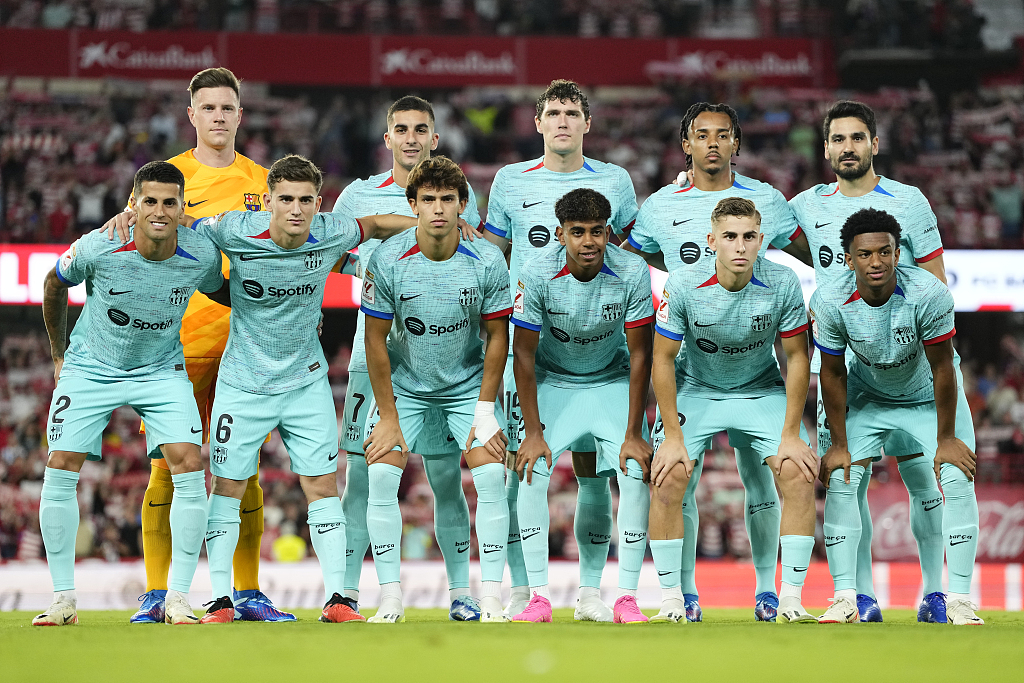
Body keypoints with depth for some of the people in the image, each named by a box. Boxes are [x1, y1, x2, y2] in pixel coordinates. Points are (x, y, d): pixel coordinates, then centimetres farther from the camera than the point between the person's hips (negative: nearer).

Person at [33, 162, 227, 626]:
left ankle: (178, 597, -6)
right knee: (60, 470, -10)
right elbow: (55, 284, -1)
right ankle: (63, 598, 2)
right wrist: (59, 352, 8)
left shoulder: (202, 255, -18)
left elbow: (221, 292, 8)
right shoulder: (98, 248, -24)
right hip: (90, 369, -1)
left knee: (189, 467, -16)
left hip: (162, 371, 1)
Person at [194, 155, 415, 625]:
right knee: (227, 488, 2)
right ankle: (220, 600, 10)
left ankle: (336, 599, 3)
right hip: (243, 383, -1)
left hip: (306, 381, 1)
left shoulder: (331, 233, -13)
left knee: (323, 486, -1)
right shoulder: (235, 231, -20)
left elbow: (376, 225, 8)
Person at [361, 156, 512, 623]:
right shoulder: (387, 260, -18)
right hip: (403, 386, 0)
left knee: (491, 477, -15)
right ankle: (390, 598, -5)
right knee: (381, 476, -14)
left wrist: (485, 411, -10)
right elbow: (376, 340, -11)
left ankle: (491, 599, -7)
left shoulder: (487, 261, -17)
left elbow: (497, 336, -6)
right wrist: (389, 418, -12)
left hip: (469, 386, 0)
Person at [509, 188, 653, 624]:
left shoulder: (632, 273, -23)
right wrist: (533, 432, -18)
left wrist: (633, 435, -17)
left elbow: (639, 356, -15)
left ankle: (627, 597, -10)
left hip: (612, 381, 0)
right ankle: (539, 597, -12)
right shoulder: (537, 274, -23)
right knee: (532, 472, -18)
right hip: (553, 381, 0)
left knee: (636, 473, -18)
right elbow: (524, 354, -14)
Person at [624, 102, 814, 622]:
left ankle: (766, 589, 7)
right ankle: (685, 591, 3)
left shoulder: (766, 201, 6)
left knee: (759, 471, -1)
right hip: (685, 357, 0)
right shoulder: (661, 206, 6)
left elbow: (812, 256, 15)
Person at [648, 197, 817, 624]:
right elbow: (663, 358, -12)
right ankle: (670, 599, -7)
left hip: (763, 392, 1)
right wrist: (673, 436, -15)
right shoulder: (683, 286, -22)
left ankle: (791, 598, -9)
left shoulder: (783, 284, -20)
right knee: (667, 479, -19)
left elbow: (796, 356, -9)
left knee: (799, 476, -18)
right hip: (697, 392, -1)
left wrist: (791, 435, -12)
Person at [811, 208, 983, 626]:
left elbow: (942, 368, -22)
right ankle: (845, 599, -6)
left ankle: (959, 601, -12)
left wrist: (946, 439, -17)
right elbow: (833, 374, -12)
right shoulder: (829, 302, -26)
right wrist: (838, 443, -7)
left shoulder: (928, 294, -33)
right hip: (867, 398, 2)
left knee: (958, 479, -16)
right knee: (840, 480, -11)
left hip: (930, 398, -2)